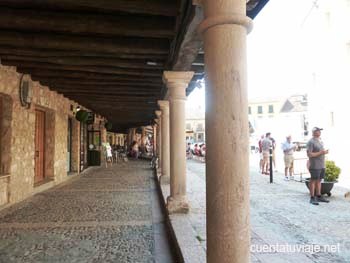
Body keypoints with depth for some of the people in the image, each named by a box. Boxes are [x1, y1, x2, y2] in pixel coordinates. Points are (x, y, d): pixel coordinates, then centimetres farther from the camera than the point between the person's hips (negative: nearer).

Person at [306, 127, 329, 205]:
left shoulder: (320, 141, 16)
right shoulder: (311, 142, -12)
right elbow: (309, 154, -18)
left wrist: (325, 152, 9)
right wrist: (320, 153, -20)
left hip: (322, 165, 8)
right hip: (315, 166, -8)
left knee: (319, 180, 14)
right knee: (313, 181, -2)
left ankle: (319, 196, 22)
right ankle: (312, 198, 4)